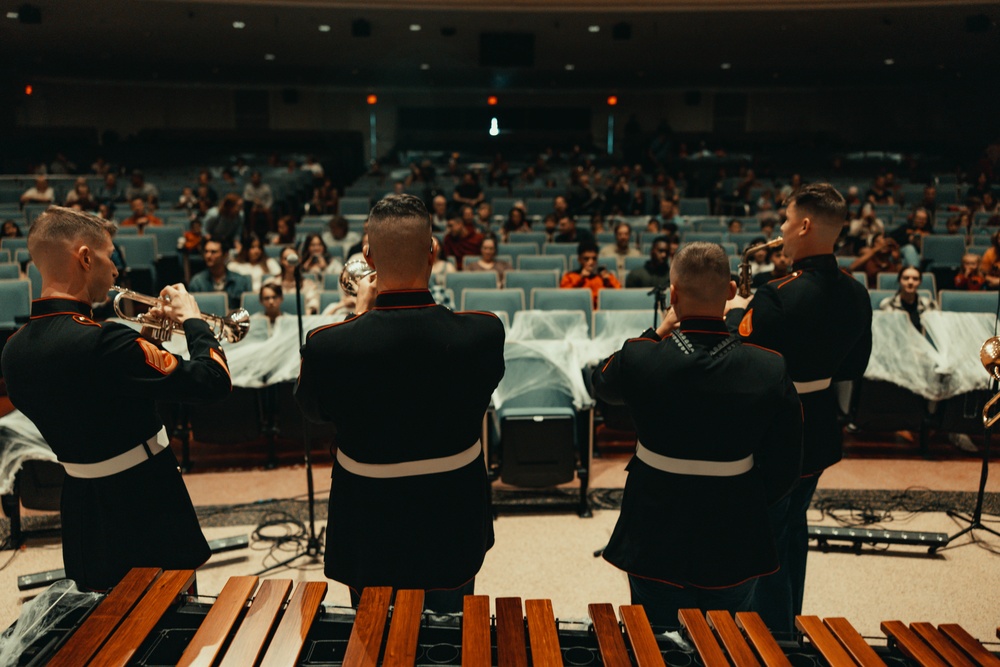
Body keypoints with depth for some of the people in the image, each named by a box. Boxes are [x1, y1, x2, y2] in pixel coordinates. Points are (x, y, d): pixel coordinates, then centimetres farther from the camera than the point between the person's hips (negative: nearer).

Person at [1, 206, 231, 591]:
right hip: (146, 508, -7)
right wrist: (193, 321, -11)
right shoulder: (101, 342, -29)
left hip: (81, 515, 8)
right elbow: (212, 382, -28)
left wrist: (145, 337, 9)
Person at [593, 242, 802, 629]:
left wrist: (658, 333, 2)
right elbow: (783, 470, -7)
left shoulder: (639, 359, -19)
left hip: (654, 543, 0)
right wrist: (741, 505, 10)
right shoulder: (772, 369, -16)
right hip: (735, 550, 1)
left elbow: (602, 383, 6)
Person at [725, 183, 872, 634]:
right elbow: (854, 367, 9)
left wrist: (737, 309, -7)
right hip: (820, 435, 9)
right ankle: (789, 624, 45)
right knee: (793, 527, 26)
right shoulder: (856, 294, -2)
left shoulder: (778, 298, -28)